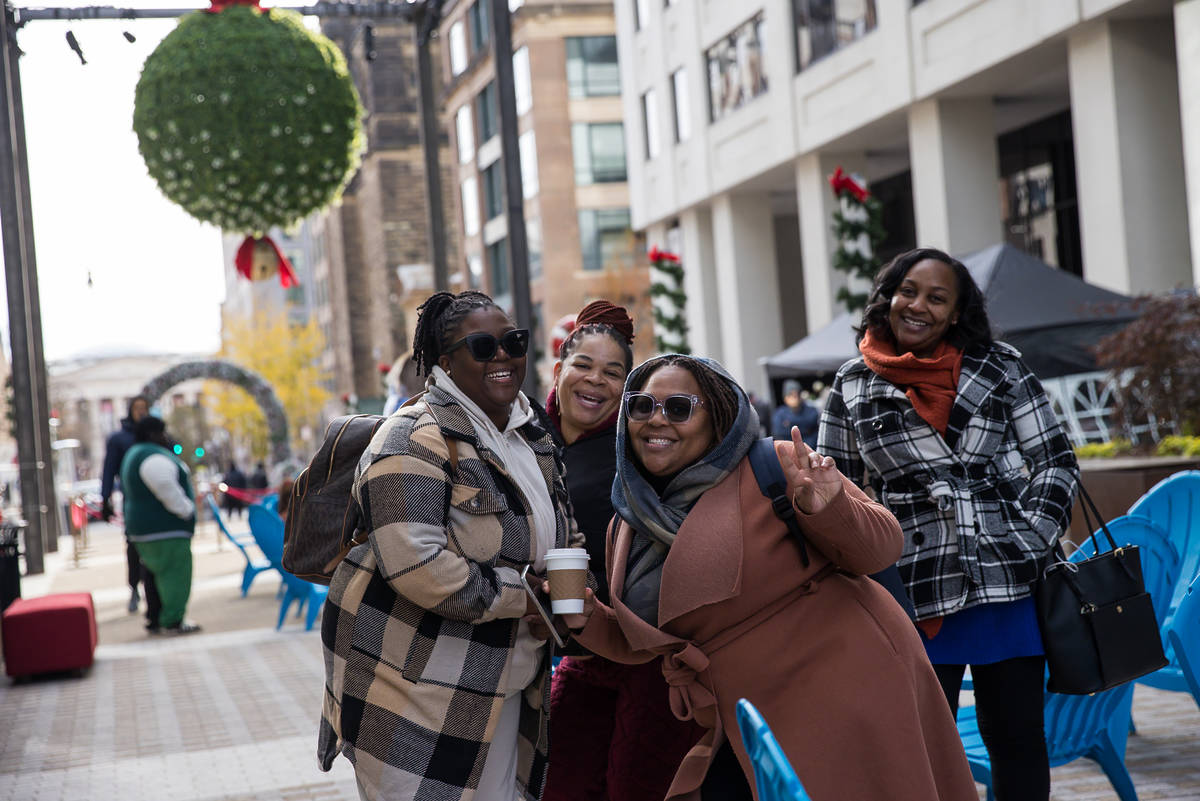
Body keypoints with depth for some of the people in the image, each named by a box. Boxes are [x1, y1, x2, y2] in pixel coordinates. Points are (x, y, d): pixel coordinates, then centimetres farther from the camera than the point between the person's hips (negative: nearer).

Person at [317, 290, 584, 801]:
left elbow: (565, 538, 24)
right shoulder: (416, 442, -16)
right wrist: (520, 598, -20)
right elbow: (415, 564, -29)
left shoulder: (532, 437, 12)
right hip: (414, 688, -8)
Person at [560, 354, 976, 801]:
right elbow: (644, 643, 18)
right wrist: (586, 621, 0)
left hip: (849, 696, -6)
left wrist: (826, 510, -29)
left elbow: (880, 549, -10)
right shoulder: (628, 528, 8)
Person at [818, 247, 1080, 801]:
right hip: (914, 594, 0)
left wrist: (1029, 540, -6)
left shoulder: (1001, 369, 4)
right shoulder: (852, 387, 5)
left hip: (1009, 584, 0)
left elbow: (1056, 462, 6)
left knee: (1016, 738, 8)